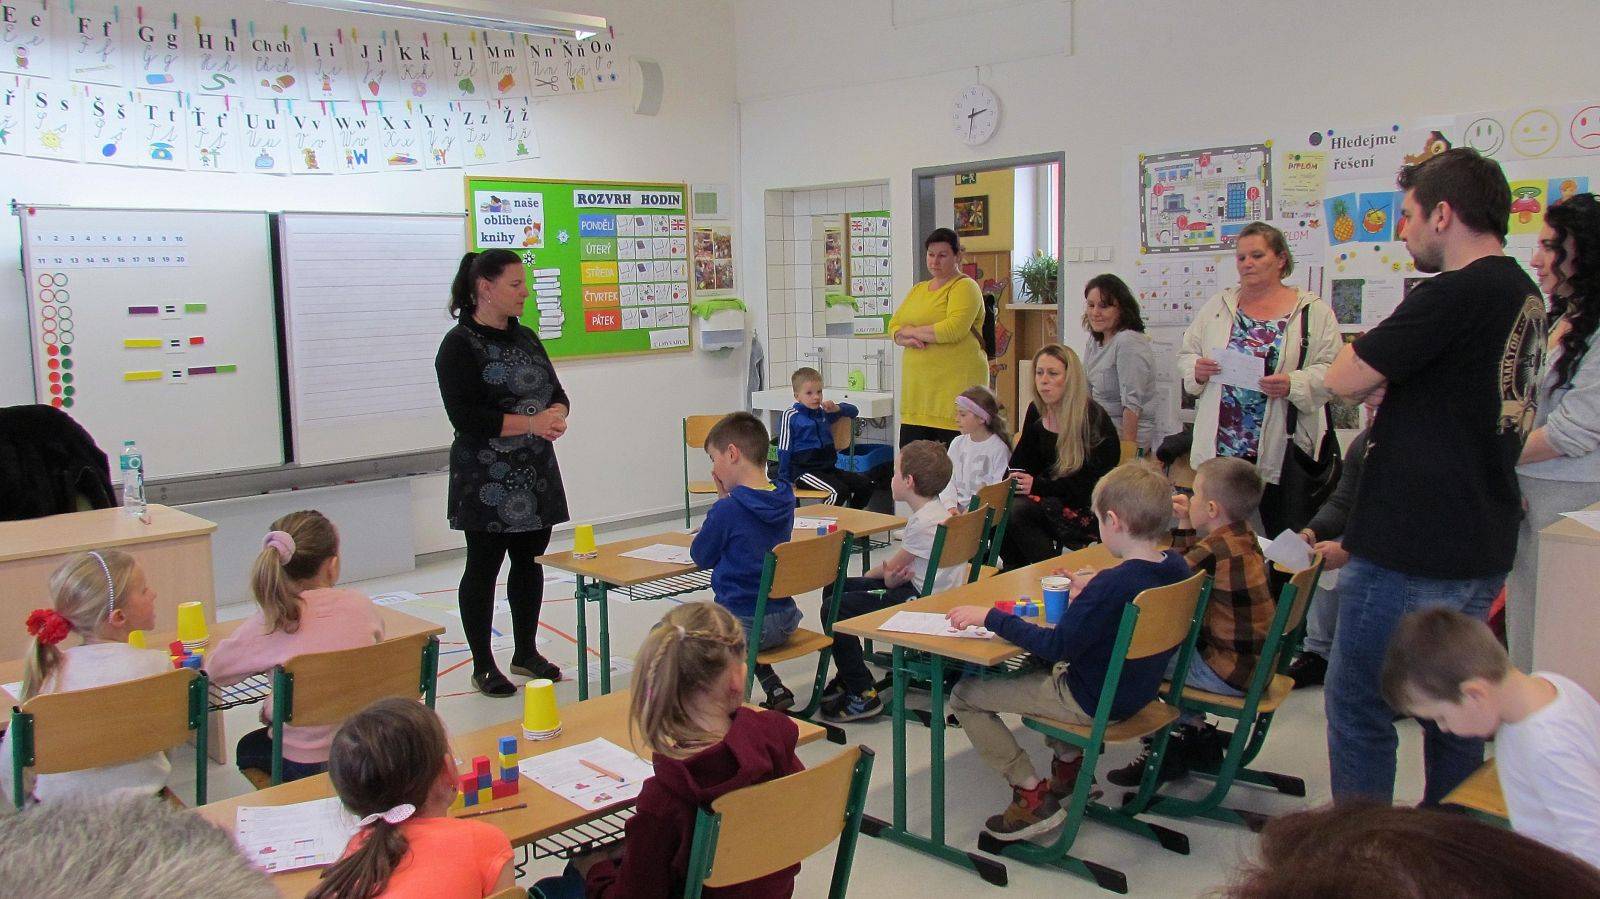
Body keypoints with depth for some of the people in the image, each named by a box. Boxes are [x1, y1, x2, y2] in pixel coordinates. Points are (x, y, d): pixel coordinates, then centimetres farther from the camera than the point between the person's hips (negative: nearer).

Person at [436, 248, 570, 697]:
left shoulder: (525, 338, 12)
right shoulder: (460, 345, -10)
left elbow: (556, 393, 13)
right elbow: (467, 416, -18)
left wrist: (556, 415, -11)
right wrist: (531, 423, -22)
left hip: (536, 475, 7)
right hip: (486, 480, -7)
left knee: (530, 561, 13)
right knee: (483, 568, 3)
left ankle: (526, 652, 27)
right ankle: (483, 665, 14)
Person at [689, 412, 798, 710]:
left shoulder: (727, 509, -21)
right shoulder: (786, 501, 1)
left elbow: (701, 557, -4)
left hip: (744, 624, -7)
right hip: (784, 621, 7)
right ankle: (774, 688, 24)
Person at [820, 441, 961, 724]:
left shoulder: (925, 522, -23)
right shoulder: (937, 511, 10)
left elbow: (893, 567, -10)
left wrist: (871, 574, 10)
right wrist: (894, 573, -8)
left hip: (924, 601, -11)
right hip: (920, 587, 11)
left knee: (835, 609, -15)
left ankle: (863, 694, -7)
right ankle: (848, 676, 21)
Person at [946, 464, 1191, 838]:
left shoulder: (1112, 584, -31)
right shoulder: (1177, 567, -6)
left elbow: (1056, 646, -27)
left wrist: (990, 617, -21)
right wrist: (1088, 599, 10)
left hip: (1093, 703, -9)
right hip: (1137, 692, 9)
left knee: (964, 696, -2)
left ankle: (1033, 794, 0)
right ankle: (1068, 760, 28)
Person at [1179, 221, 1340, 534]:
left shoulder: (1314, 312, 2)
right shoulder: (1217, 307, 12)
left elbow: (1331, 370, -4)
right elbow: (1186, 354, 14)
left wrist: (1294, 385, -21)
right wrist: (1196, 370, -8)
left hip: (1284, 447, -2)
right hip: (1220, 446, 3)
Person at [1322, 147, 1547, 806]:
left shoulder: (1454, 295, -19)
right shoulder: (1523, 295, 12)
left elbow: (1344, 380, -16)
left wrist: (1368, 361, 4)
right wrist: (1389, 387, 0)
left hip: (1408, 550, -10)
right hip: (1481, 547, 10)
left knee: (1357, 710, 3)